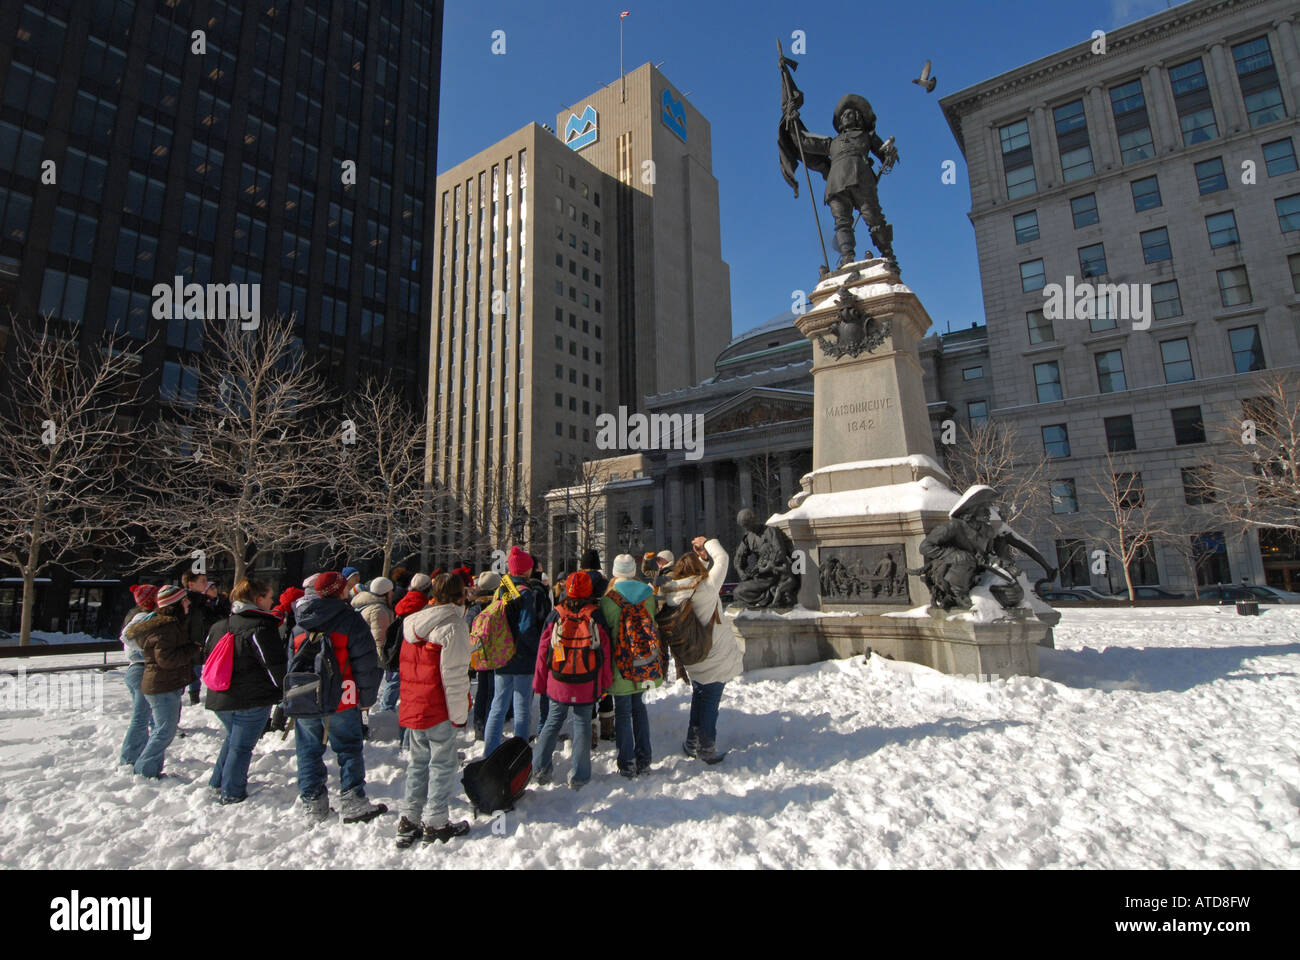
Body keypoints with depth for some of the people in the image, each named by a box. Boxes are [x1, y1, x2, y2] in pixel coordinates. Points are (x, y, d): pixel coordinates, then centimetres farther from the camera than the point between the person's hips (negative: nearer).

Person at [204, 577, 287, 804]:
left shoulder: (218, 626, 7)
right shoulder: (261, 628, -18)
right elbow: (276, 666, -17)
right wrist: (285, 690, -1)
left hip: (220, 699, 8)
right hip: (253, 700, -7)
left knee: (232, 738, 26)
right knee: (242, 746, 5)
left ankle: (218, 783, 34)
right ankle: (231, 793, 14)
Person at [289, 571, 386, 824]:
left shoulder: (299, 624, 10)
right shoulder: (349, 618, -10)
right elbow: (365, 661, -10)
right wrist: (367, 697, 0)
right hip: (340, 700, -5)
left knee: (309, 751, 15)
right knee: (349, 749, 5)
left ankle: (313, 804, 18)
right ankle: (353, 802, 4)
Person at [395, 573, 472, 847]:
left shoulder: (413, 623, 9)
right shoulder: (452, 626, -16)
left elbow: (408, 668, 15)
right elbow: (455, 676, -17)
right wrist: (459, 714, -10)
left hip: (413, 707, 7)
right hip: (439, 710, -7)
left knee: (418, 761, 18)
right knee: (442, 763, 6)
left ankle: (409, 820, 26)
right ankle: (436, 823, 14)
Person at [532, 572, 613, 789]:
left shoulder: (556, 618, -5)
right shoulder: (596, 619, -7)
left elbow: (543, 651, 1)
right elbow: (606, 653, -2)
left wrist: (539, 683, 12)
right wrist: (605, 684, 10)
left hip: (558, 683, 1)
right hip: (587, 686, -1)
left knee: (553, 722, 17)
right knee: (582, 724, 9)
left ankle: (540, 767, 17)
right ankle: (579, 777, 15)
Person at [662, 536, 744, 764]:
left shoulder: (670, 593, -8)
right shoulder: (707, 587, -17)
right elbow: (721, 558, -7)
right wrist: (706, 543, 7)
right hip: (717, 658, -4)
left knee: (698, 699, 21)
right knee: (711, 702, 7)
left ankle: (692, 745, 32)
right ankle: (707, 750, 17)